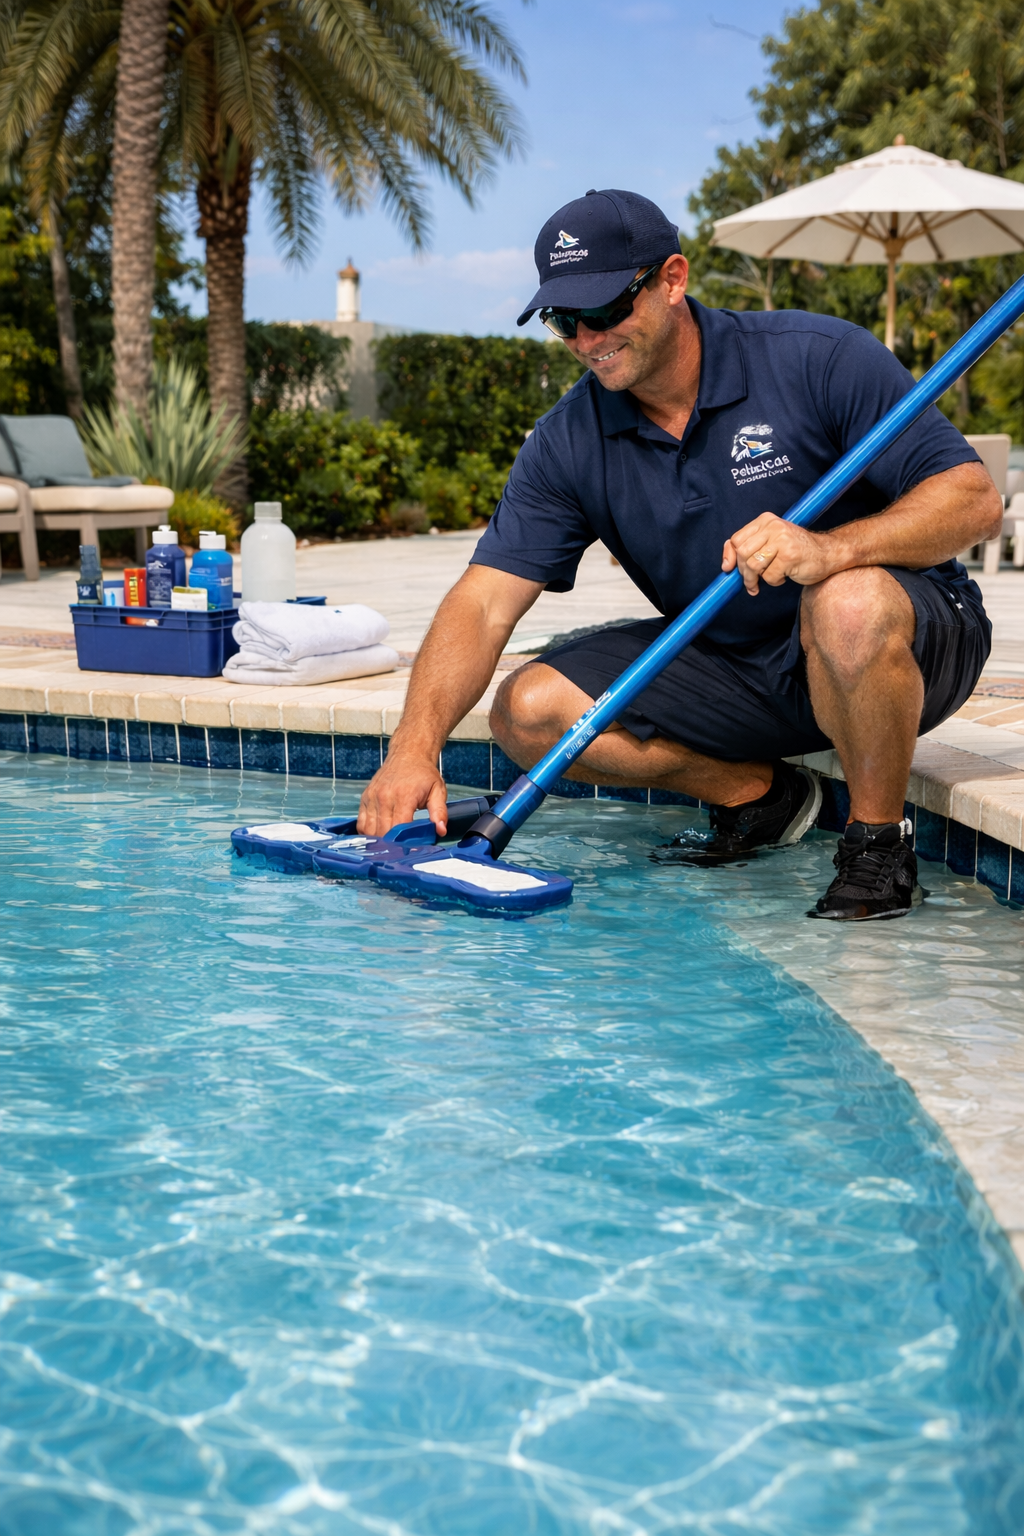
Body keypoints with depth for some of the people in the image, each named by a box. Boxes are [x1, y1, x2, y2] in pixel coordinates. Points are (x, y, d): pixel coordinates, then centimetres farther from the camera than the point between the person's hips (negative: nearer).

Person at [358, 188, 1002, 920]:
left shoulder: (817, 358, -17)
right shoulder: (568, 442, -6)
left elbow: (976, 500, -21)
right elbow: (484, 602, -13)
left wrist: (829, 548, -39)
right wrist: (416, 747, -30)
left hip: (912, 645, -4)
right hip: (731, 664, 5)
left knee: (849, 605, -40)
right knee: (529, 709, -13)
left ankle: (878, 843, -15)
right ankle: (758, 796, 3)